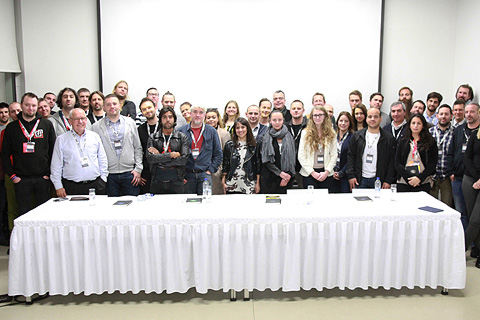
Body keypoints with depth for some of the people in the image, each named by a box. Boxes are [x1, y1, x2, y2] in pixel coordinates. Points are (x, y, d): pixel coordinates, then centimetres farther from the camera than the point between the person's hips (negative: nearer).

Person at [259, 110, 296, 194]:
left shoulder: (289, 136, 8)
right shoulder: (265, 137, 0)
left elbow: (292, 158, 6)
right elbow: (265, 160, -5)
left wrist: (288, 174, -7)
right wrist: (280, 173, -12)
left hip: (286, 178, 2)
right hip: (269, 178, -2)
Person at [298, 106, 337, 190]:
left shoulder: (331, 133, 7)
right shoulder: (305, 133, 1)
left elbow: (334, 155, 3)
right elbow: (301, 156, -3)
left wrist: (327, 172, -8)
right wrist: (313, 172, -9)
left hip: (326, 173, 2)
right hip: (309, 173, -1)